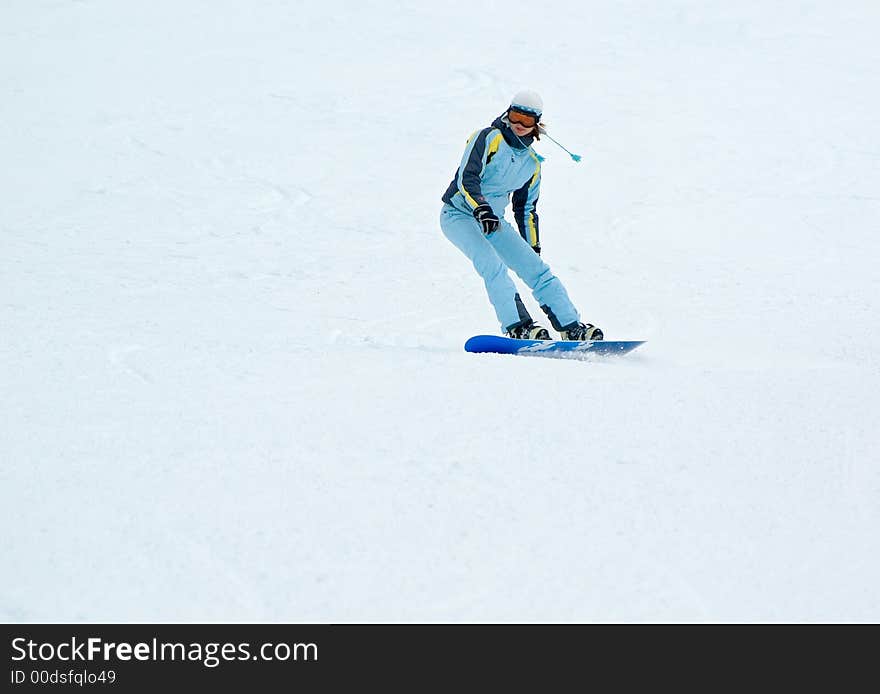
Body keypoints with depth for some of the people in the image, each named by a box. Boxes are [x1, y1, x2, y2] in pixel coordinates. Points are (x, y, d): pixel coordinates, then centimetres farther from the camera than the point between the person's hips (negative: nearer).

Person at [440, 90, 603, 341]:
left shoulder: (532, 163, 10)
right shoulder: (488, 139, -11)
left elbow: (526, 209, 19)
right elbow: (466, 178, -22)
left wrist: (534, 249, 17)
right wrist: (481, 209, -37)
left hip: (494, 221, 7)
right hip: (459, 214, -7)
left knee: (537, 270, -3)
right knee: (493, 266, -30)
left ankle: (572, 327, 1)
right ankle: (517, 327, -34)